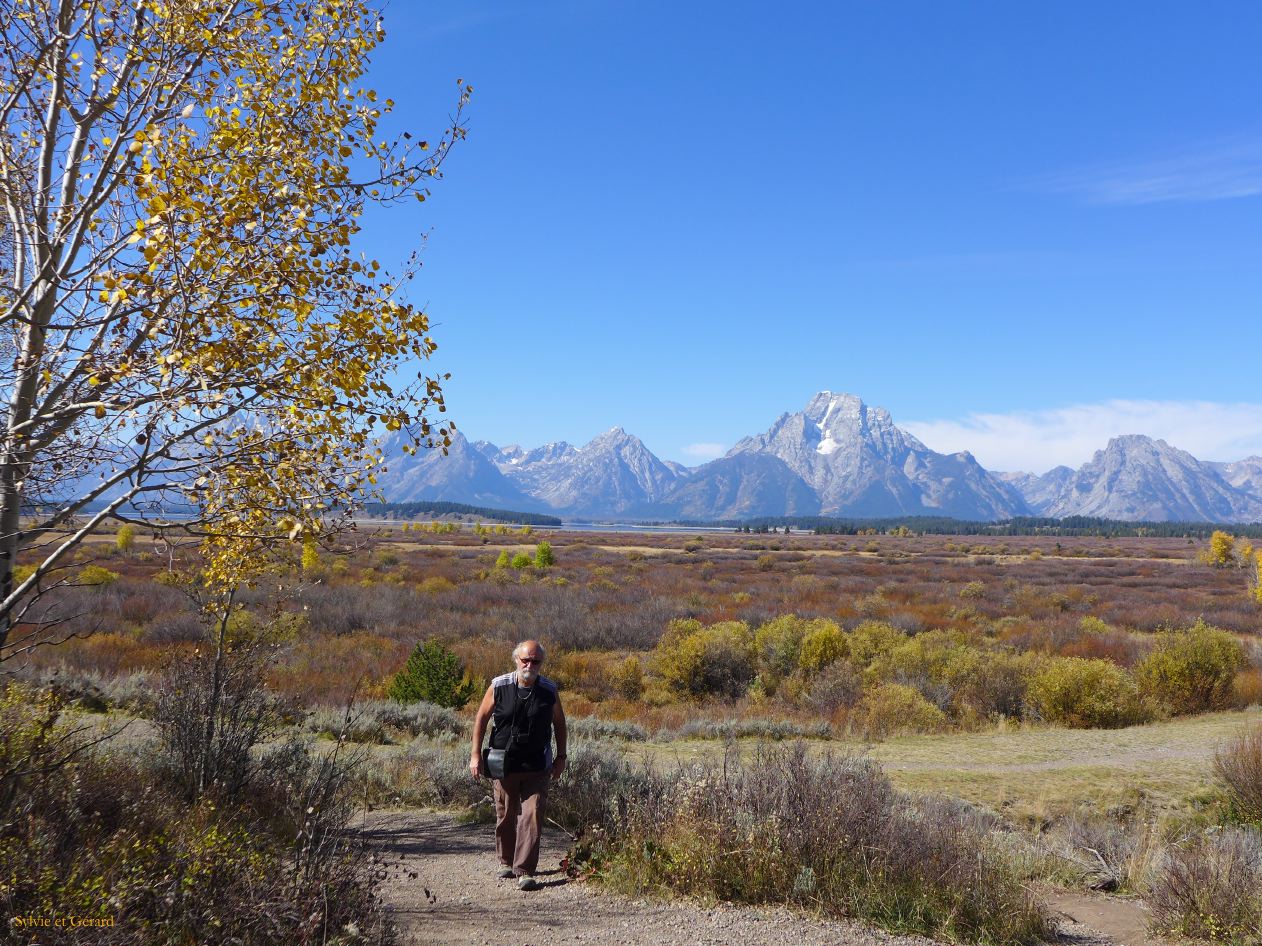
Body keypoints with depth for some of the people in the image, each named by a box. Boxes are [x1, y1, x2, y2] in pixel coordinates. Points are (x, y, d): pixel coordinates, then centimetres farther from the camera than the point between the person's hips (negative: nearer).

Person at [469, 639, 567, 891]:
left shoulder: (549, 690, -5)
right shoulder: (499, 686, -8)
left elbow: (559, 723, 10)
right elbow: (481, 718, 2)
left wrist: (561, 757, 11)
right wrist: (476, 755, -1)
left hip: (537, 767, -1)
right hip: (504, 764, 1)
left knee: (532, 816, -10)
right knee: (505, 816, 13)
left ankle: (525, 871, -5)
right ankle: (506, 861, 34)